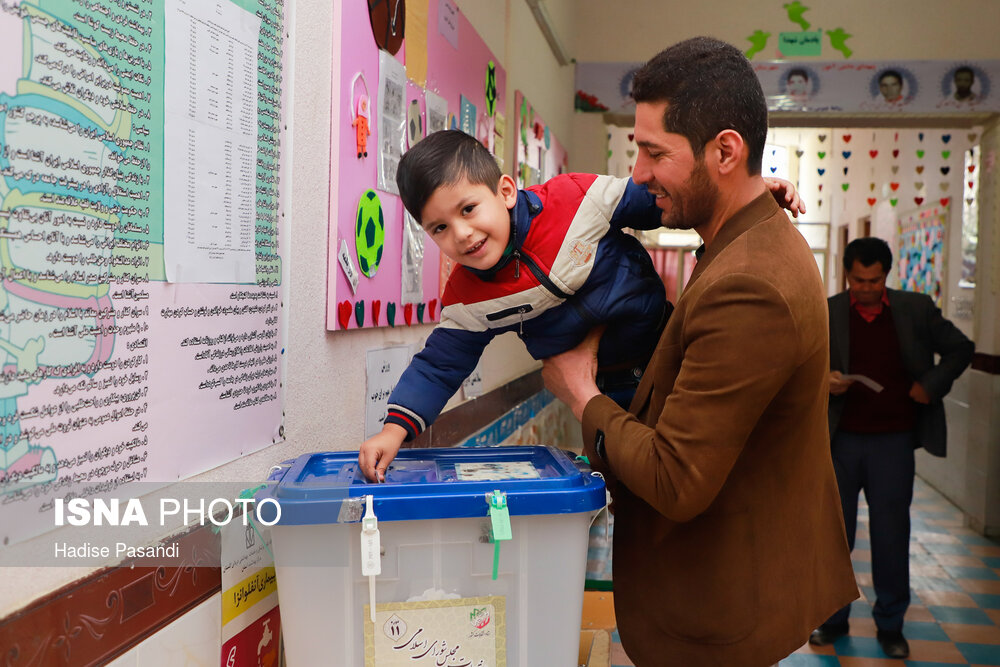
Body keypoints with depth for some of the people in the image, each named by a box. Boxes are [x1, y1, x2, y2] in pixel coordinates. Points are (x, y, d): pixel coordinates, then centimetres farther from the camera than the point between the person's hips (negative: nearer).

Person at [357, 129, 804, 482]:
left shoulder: (575, 199, -21)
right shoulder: (467, 299, -13)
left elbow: (658, 198, -10)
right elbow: (439, 366, -4)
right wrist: (395, 428, -16)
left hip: (666, 341, -1)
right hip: (611, 396, 1)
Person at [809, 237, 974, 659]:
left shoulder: (916, 309, 1)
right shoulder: (825, 314, -1)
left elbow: (959, 348, 12)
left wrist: (931, 385, -2)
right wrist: (822, 380, -18)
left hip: (894, 439, 0)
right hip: (841, 439, 0)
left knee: (891, 533, 7)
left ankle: (890, 624, 23)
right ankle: (833, 618, 24)